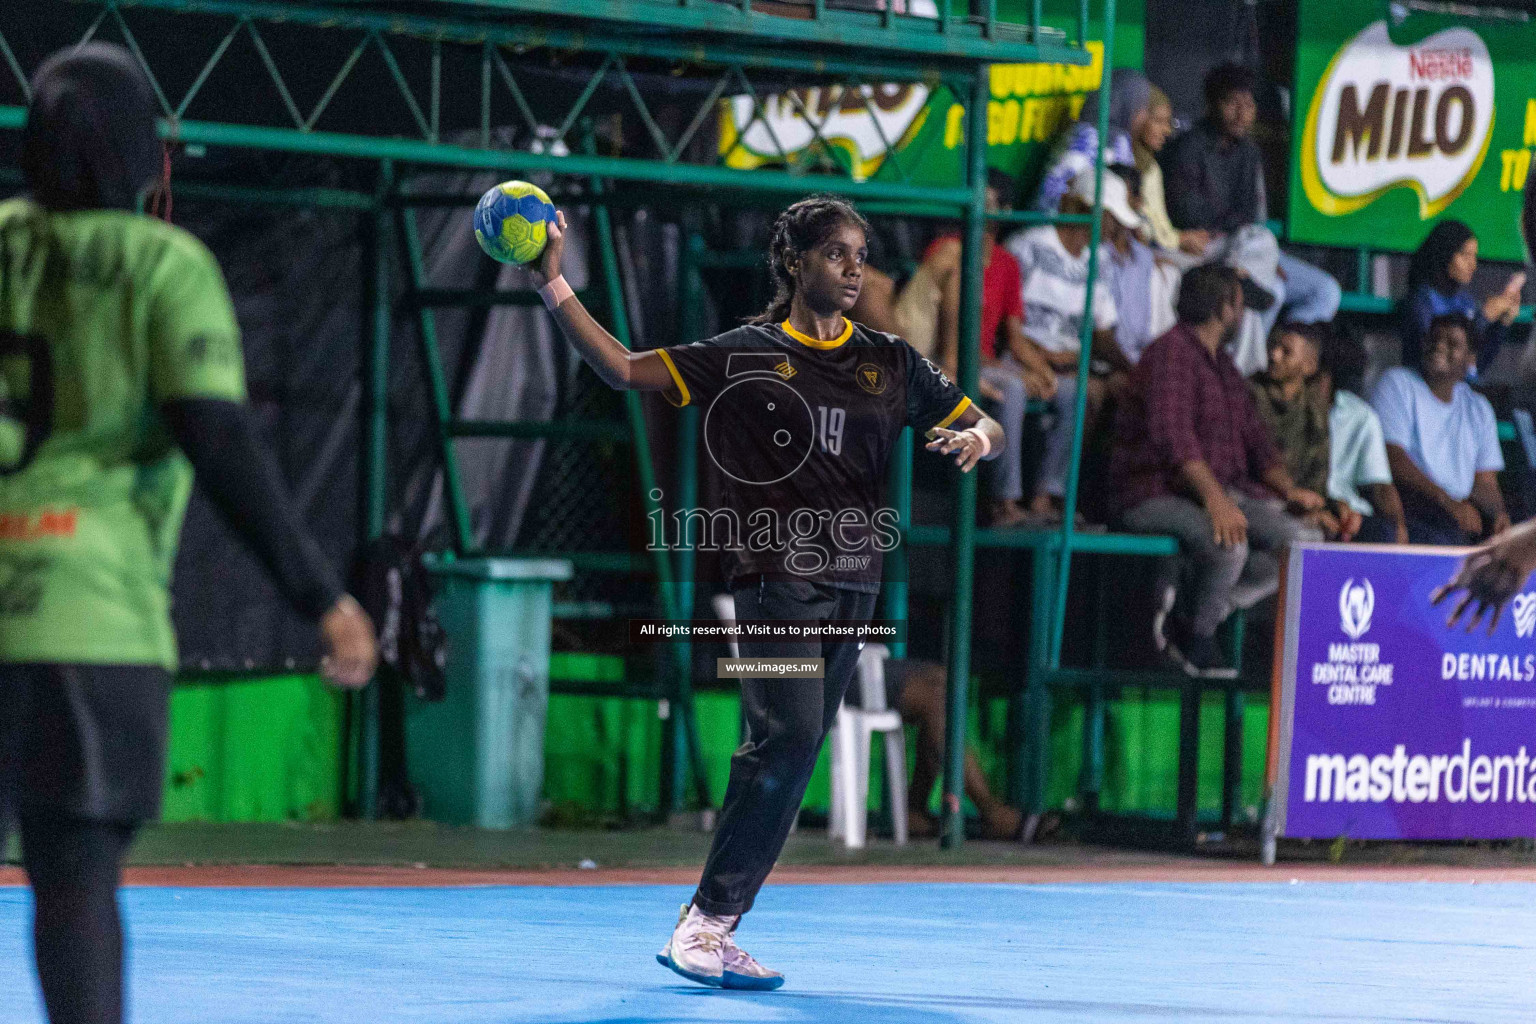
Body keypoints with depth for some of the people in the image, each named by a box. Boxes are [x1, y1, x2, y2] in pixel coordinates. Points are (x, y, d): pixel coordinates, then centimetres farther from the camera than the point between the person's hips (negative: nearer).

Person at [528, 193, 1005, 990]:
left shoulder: (890, 363, 14)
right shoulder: (744, 354, 3)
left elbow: (984, 428, 18)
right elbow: (624, 369, 1)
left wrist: (975, 437, -7)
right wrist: (553, 284, -6)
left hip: (852, 580, 5)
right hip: (775, 572, -5)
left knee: (790, 757, 2)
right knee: (790, 736, -20)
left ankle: (712, 929, 7)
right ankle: (707, 920, -14)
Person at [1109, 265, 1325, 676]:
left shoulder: (1223, 365, 21)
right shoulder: (1172, 353, -11)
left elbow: (1254, 439, 22)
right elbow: (1173, 433, -26)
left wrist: (1289, 489, 2)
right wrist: (1215, 499, -38)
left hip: (1219, 490, 9)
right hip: (1156, 495, -9)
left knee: (1305, 538, -11)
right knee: (1229, 545, -37)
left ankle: (1188, 605, -7)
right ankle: (1195, 636, -8)